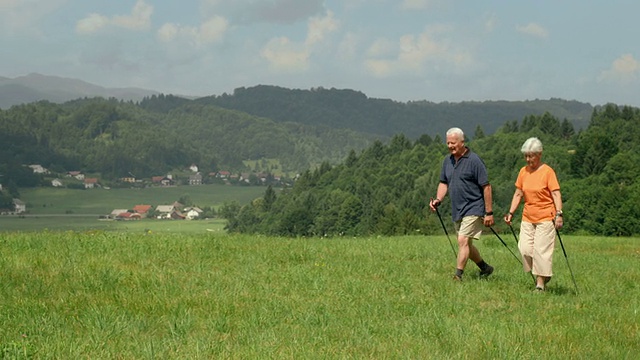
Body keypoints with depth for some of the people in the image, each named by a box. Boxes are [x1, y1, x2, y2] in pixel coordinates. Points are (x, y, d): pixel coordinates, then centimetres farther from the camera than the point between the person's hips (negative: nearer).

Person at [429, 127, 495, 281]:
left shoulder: (474, 160, -13)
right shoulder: (447, 161, 9)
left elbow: (486, 187, -12)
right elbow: (443, 183, 17)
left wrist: (489, 213, -14)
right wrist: (438, 200, -3)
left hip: (473, 209, -8)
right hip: (457, 210, 8)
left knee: (463, 241, -16)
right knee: (466, 245, 15)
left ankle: (458, 276, -16)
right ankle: (485, 268, 34)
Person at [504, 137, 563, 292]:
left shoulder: (547, 171, -8)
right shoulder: (523, 171, 8)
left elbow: (556, 193, -12)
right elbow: (518, 194, 14)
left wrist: (559, 214, -21)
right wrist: (511, 213, 8)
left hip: (545, 217, -6)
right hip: (527, 217, 6)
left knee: (541, 250, -7)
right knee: (525, 248, -2)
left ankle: (540, 282, 3)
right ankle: (542, 275, 17)